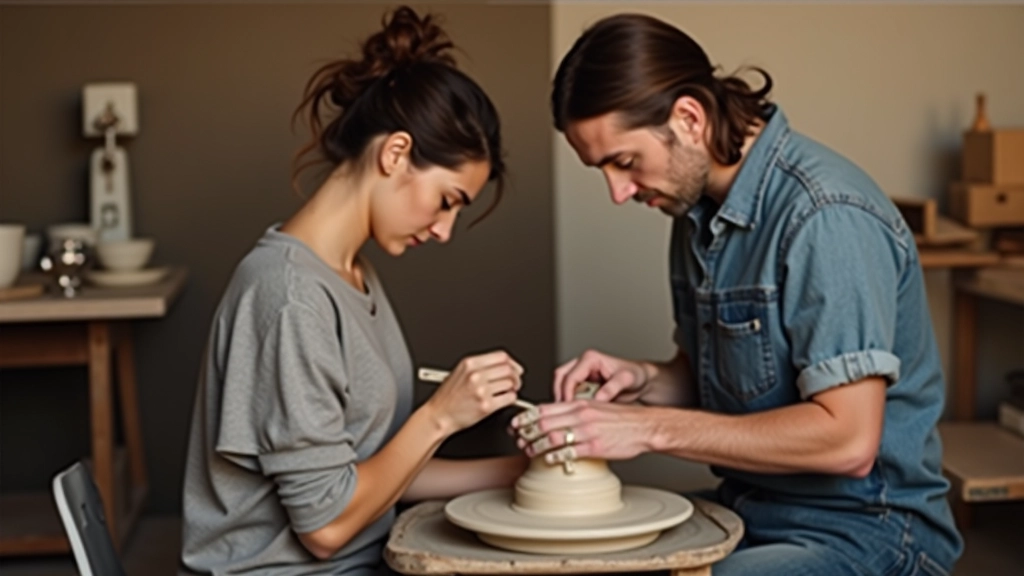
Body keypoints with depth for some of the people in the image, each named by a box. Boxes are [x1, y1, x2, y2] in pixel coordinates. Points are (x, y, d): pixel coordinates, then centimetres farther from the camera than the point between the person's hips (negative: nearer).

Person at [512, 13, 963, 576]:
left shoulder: (825, 216, -20)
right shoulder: (697, 207, 7)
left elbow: (847, 439, -24)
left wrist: (650, 428, -21)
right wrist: (643, 380, -3)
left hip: (860, 529, -8)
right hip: (743, 510, 8)